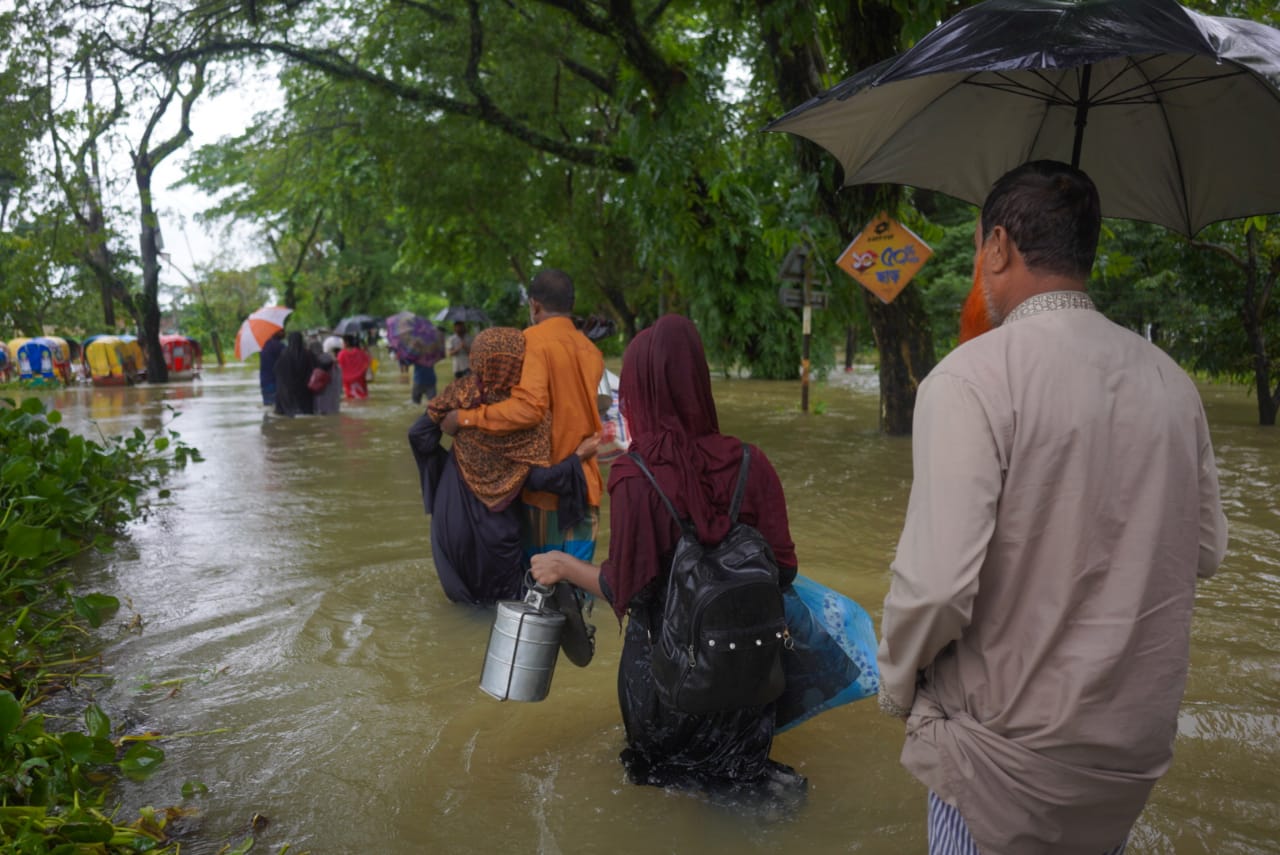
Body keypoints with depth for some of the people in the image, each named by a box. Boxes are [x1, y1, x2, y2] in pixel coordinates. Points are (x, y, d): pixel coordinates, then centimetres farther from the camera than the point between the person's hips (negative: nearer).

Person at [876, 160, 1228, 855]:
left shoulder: (970, 378, -20)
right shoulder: (1170, 381, 0)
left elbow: (937, 583, -25)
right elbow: (1206, 551, 9)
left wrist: (896, 688, -7)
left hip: (1009, 756, -6)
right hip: (1141, 744, 6)